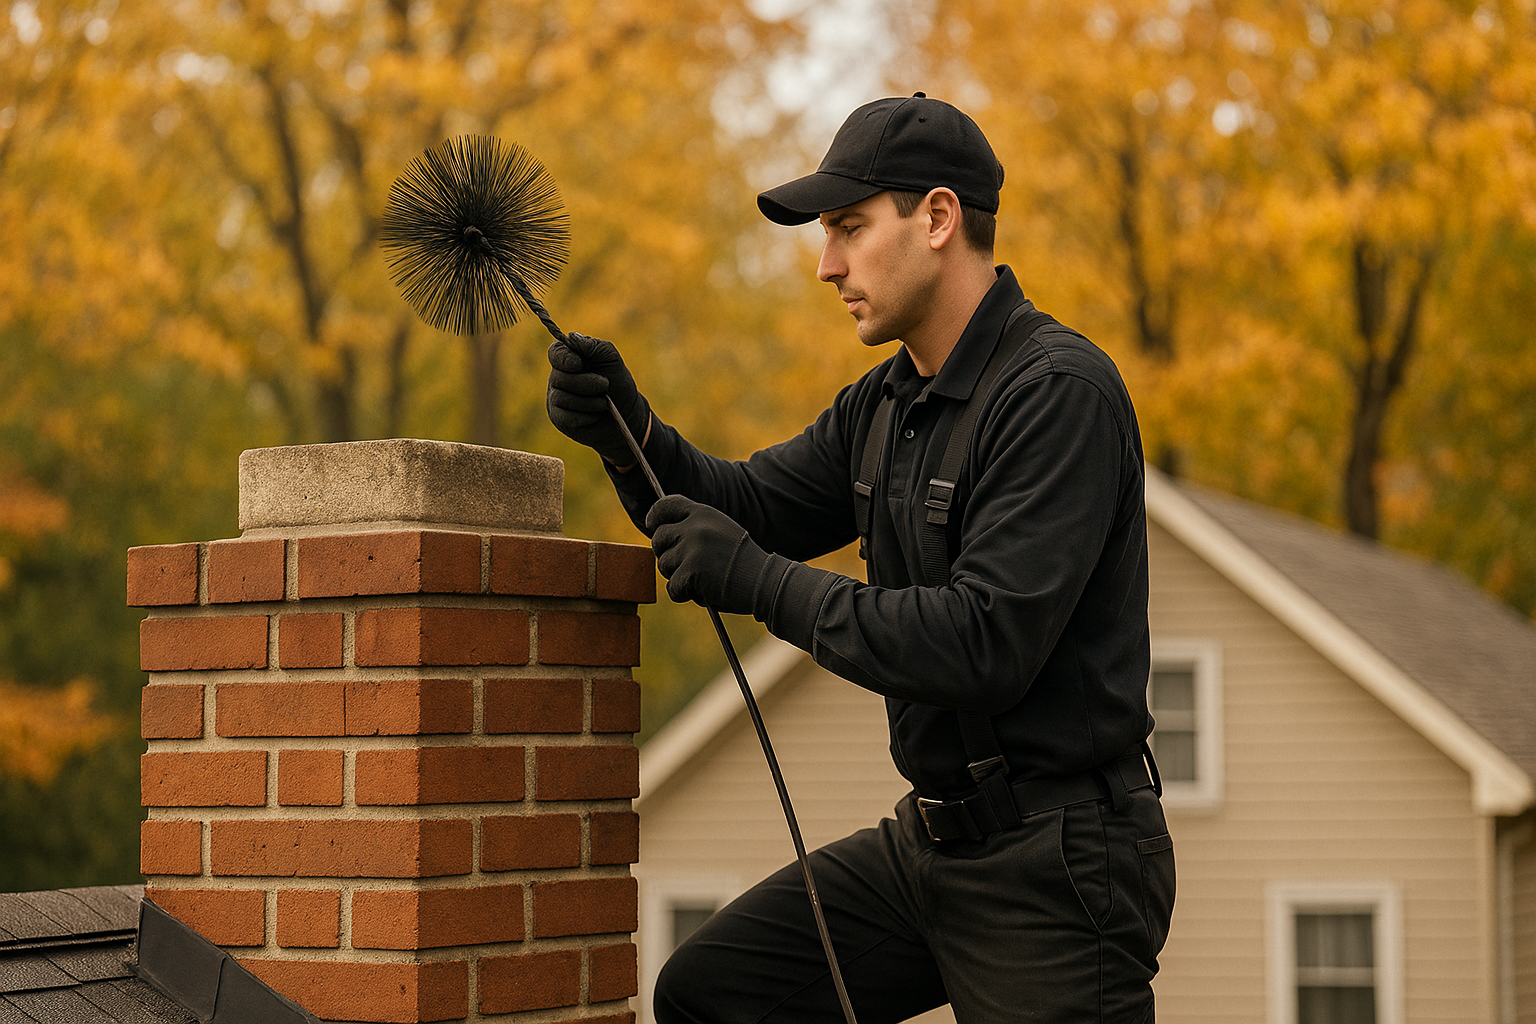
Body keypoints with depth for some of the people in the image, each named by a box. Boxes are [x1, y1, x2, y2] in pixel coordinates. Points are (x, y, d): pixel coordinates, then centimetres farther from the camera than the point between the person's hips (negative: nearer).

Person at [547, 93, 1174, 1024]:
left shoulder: (1060, 391, -18)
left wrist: (760, 582, -23)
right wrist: (627, 432, -5)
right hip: (932, 837, 9)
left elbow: (987, 645, -27)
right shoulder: (888, 404, 11)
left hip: (1057, 863, -9)